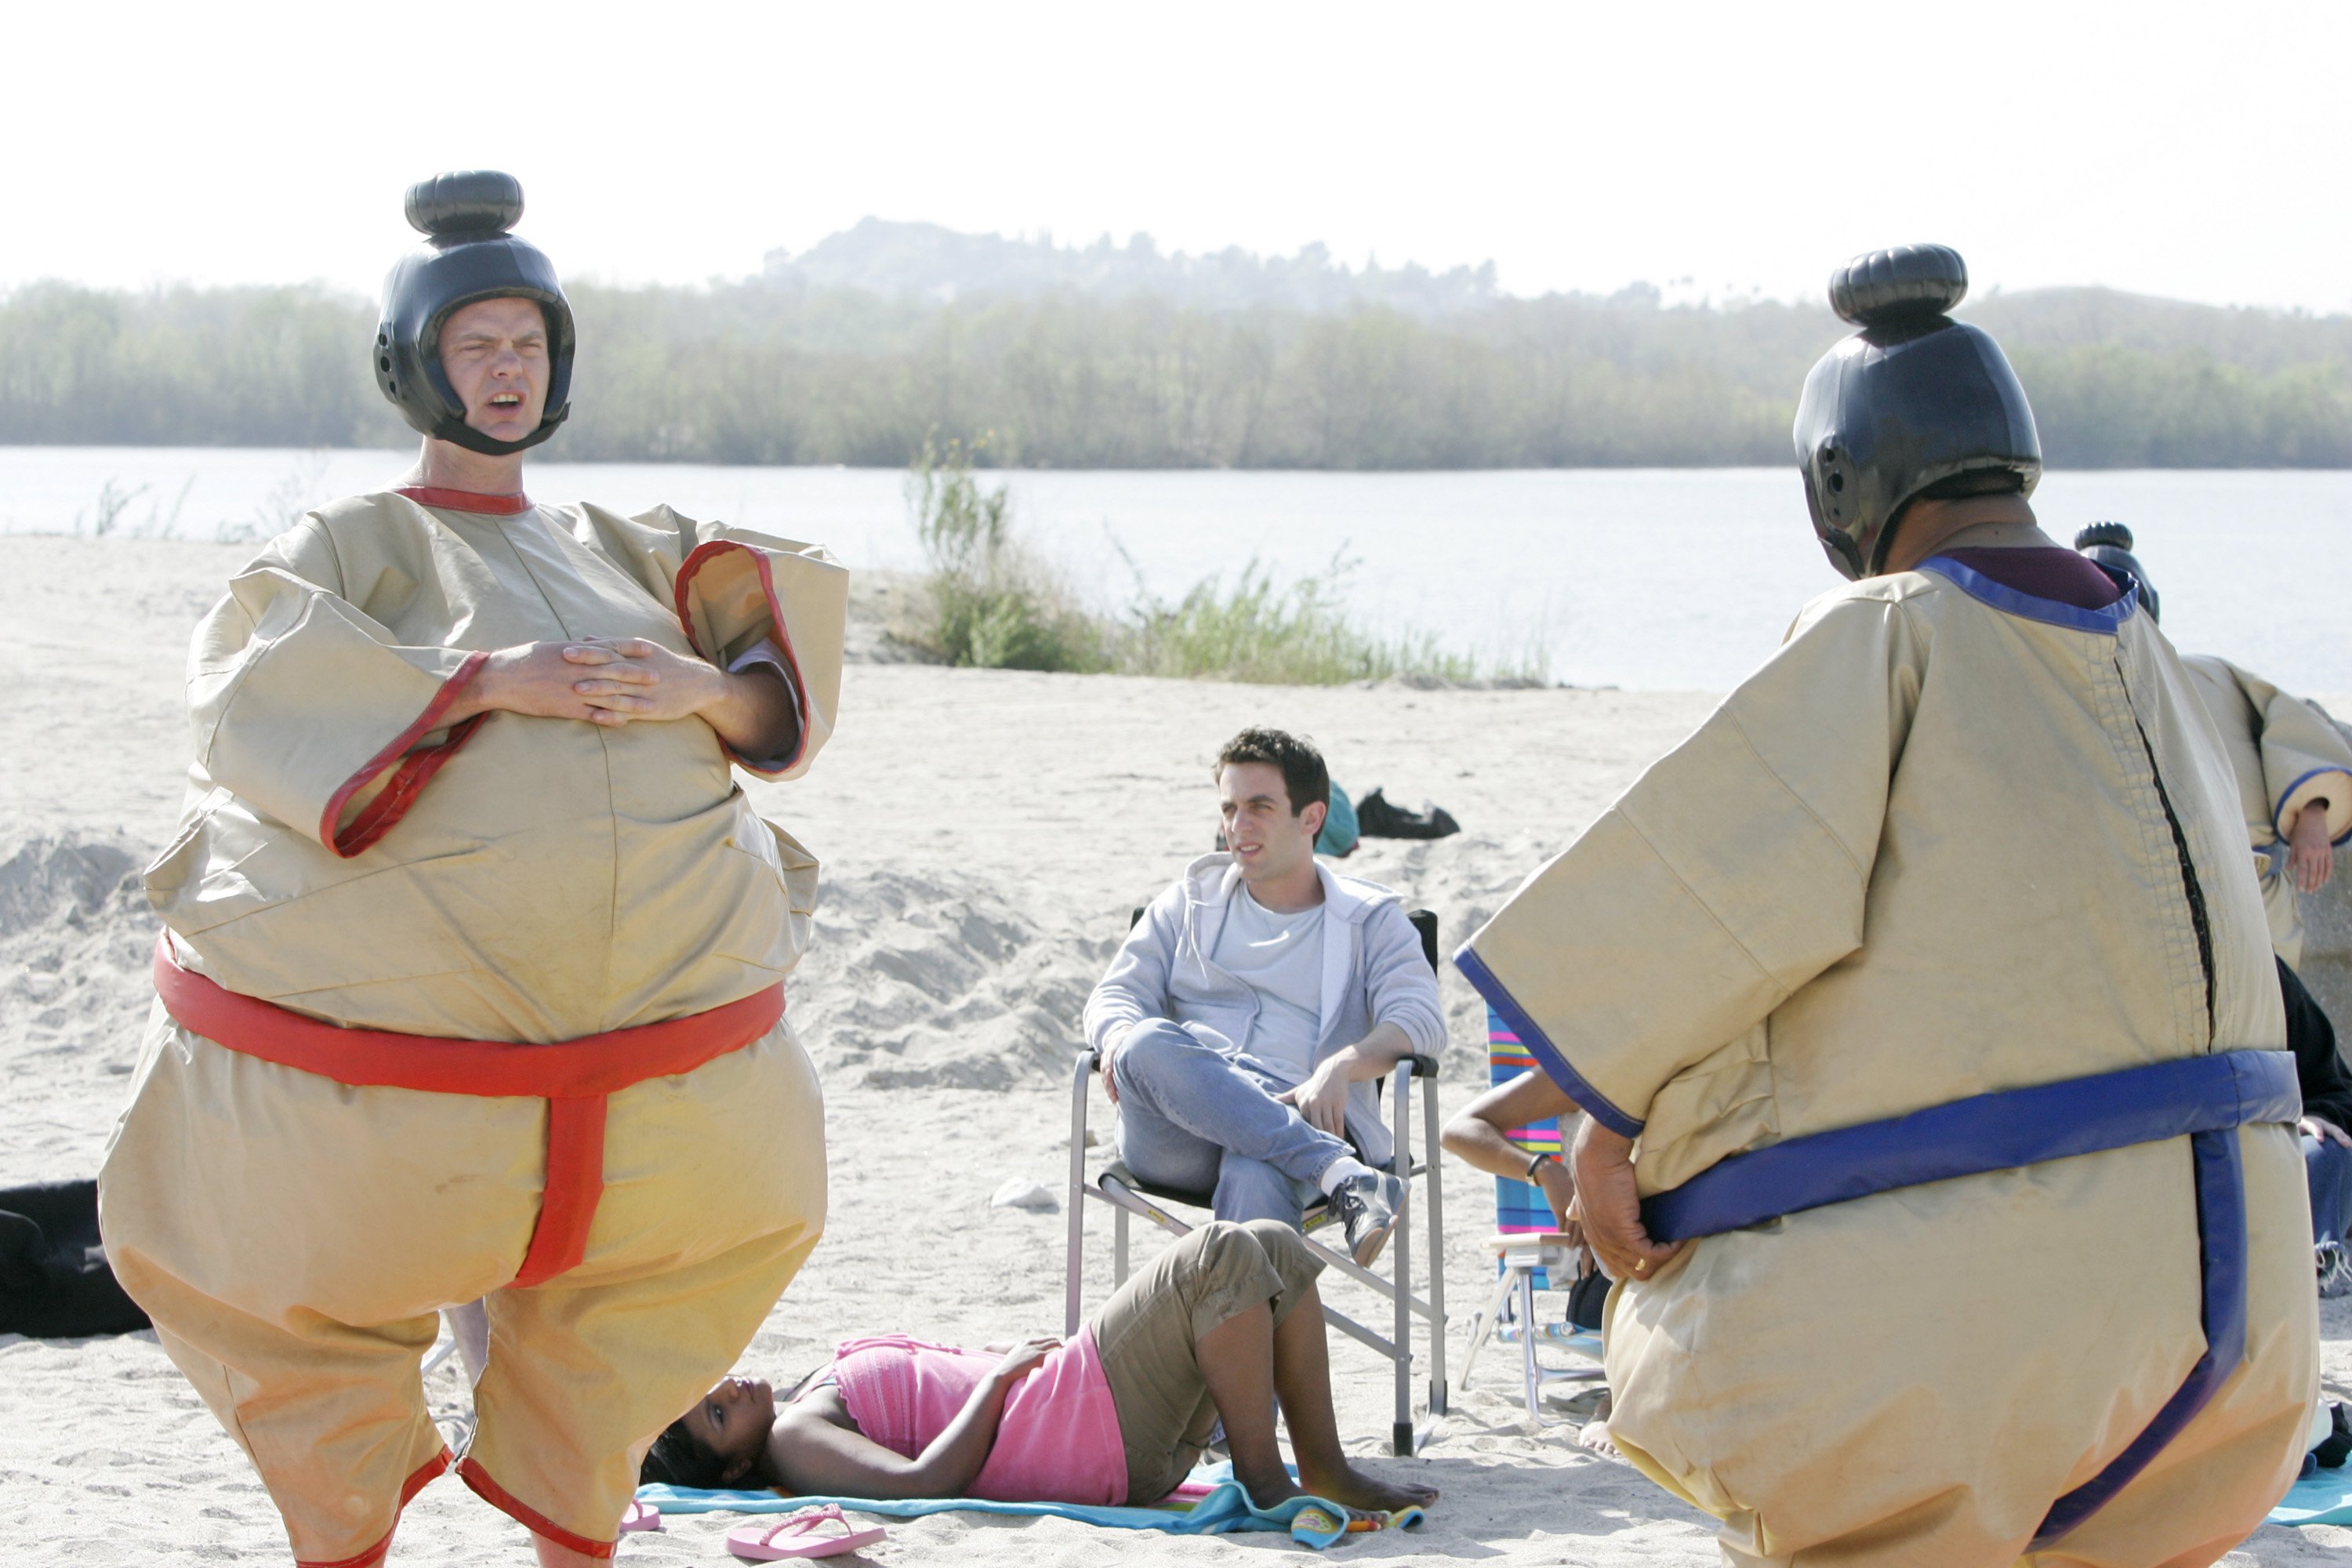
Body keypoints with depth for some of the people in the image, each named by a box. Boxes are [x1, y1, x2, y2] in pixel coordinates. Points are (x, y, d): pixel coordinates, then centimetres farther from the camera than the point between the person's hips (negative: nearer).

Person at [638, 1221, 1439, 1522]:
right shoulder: (793, 1441, -12)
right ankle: (1263, 1479, -14)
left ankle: (1325, 1467, 5)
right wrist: (999, 1379, -15)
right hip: (1098, 1438, -10)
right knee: (1226, 1255, -21)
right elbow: (918, 1482, -26)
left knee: (1276, 1249, 7)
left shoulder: (813, 1399, 18)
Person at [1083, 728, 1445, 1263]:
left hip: (1296, 1117, -2)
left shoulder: (1370, 919, 18)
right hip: (1176, 1141, 2)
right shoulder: (1191, 899, 27)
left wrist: (1340, 1067, -20)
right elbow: (1118, 992, 19)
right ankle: (1343, 1176, -44)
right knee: (1148, 1044, -35)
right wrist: (1121, 1036, -9)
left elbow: (1420, 1019, 2)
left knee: (1254, 1175, -40)